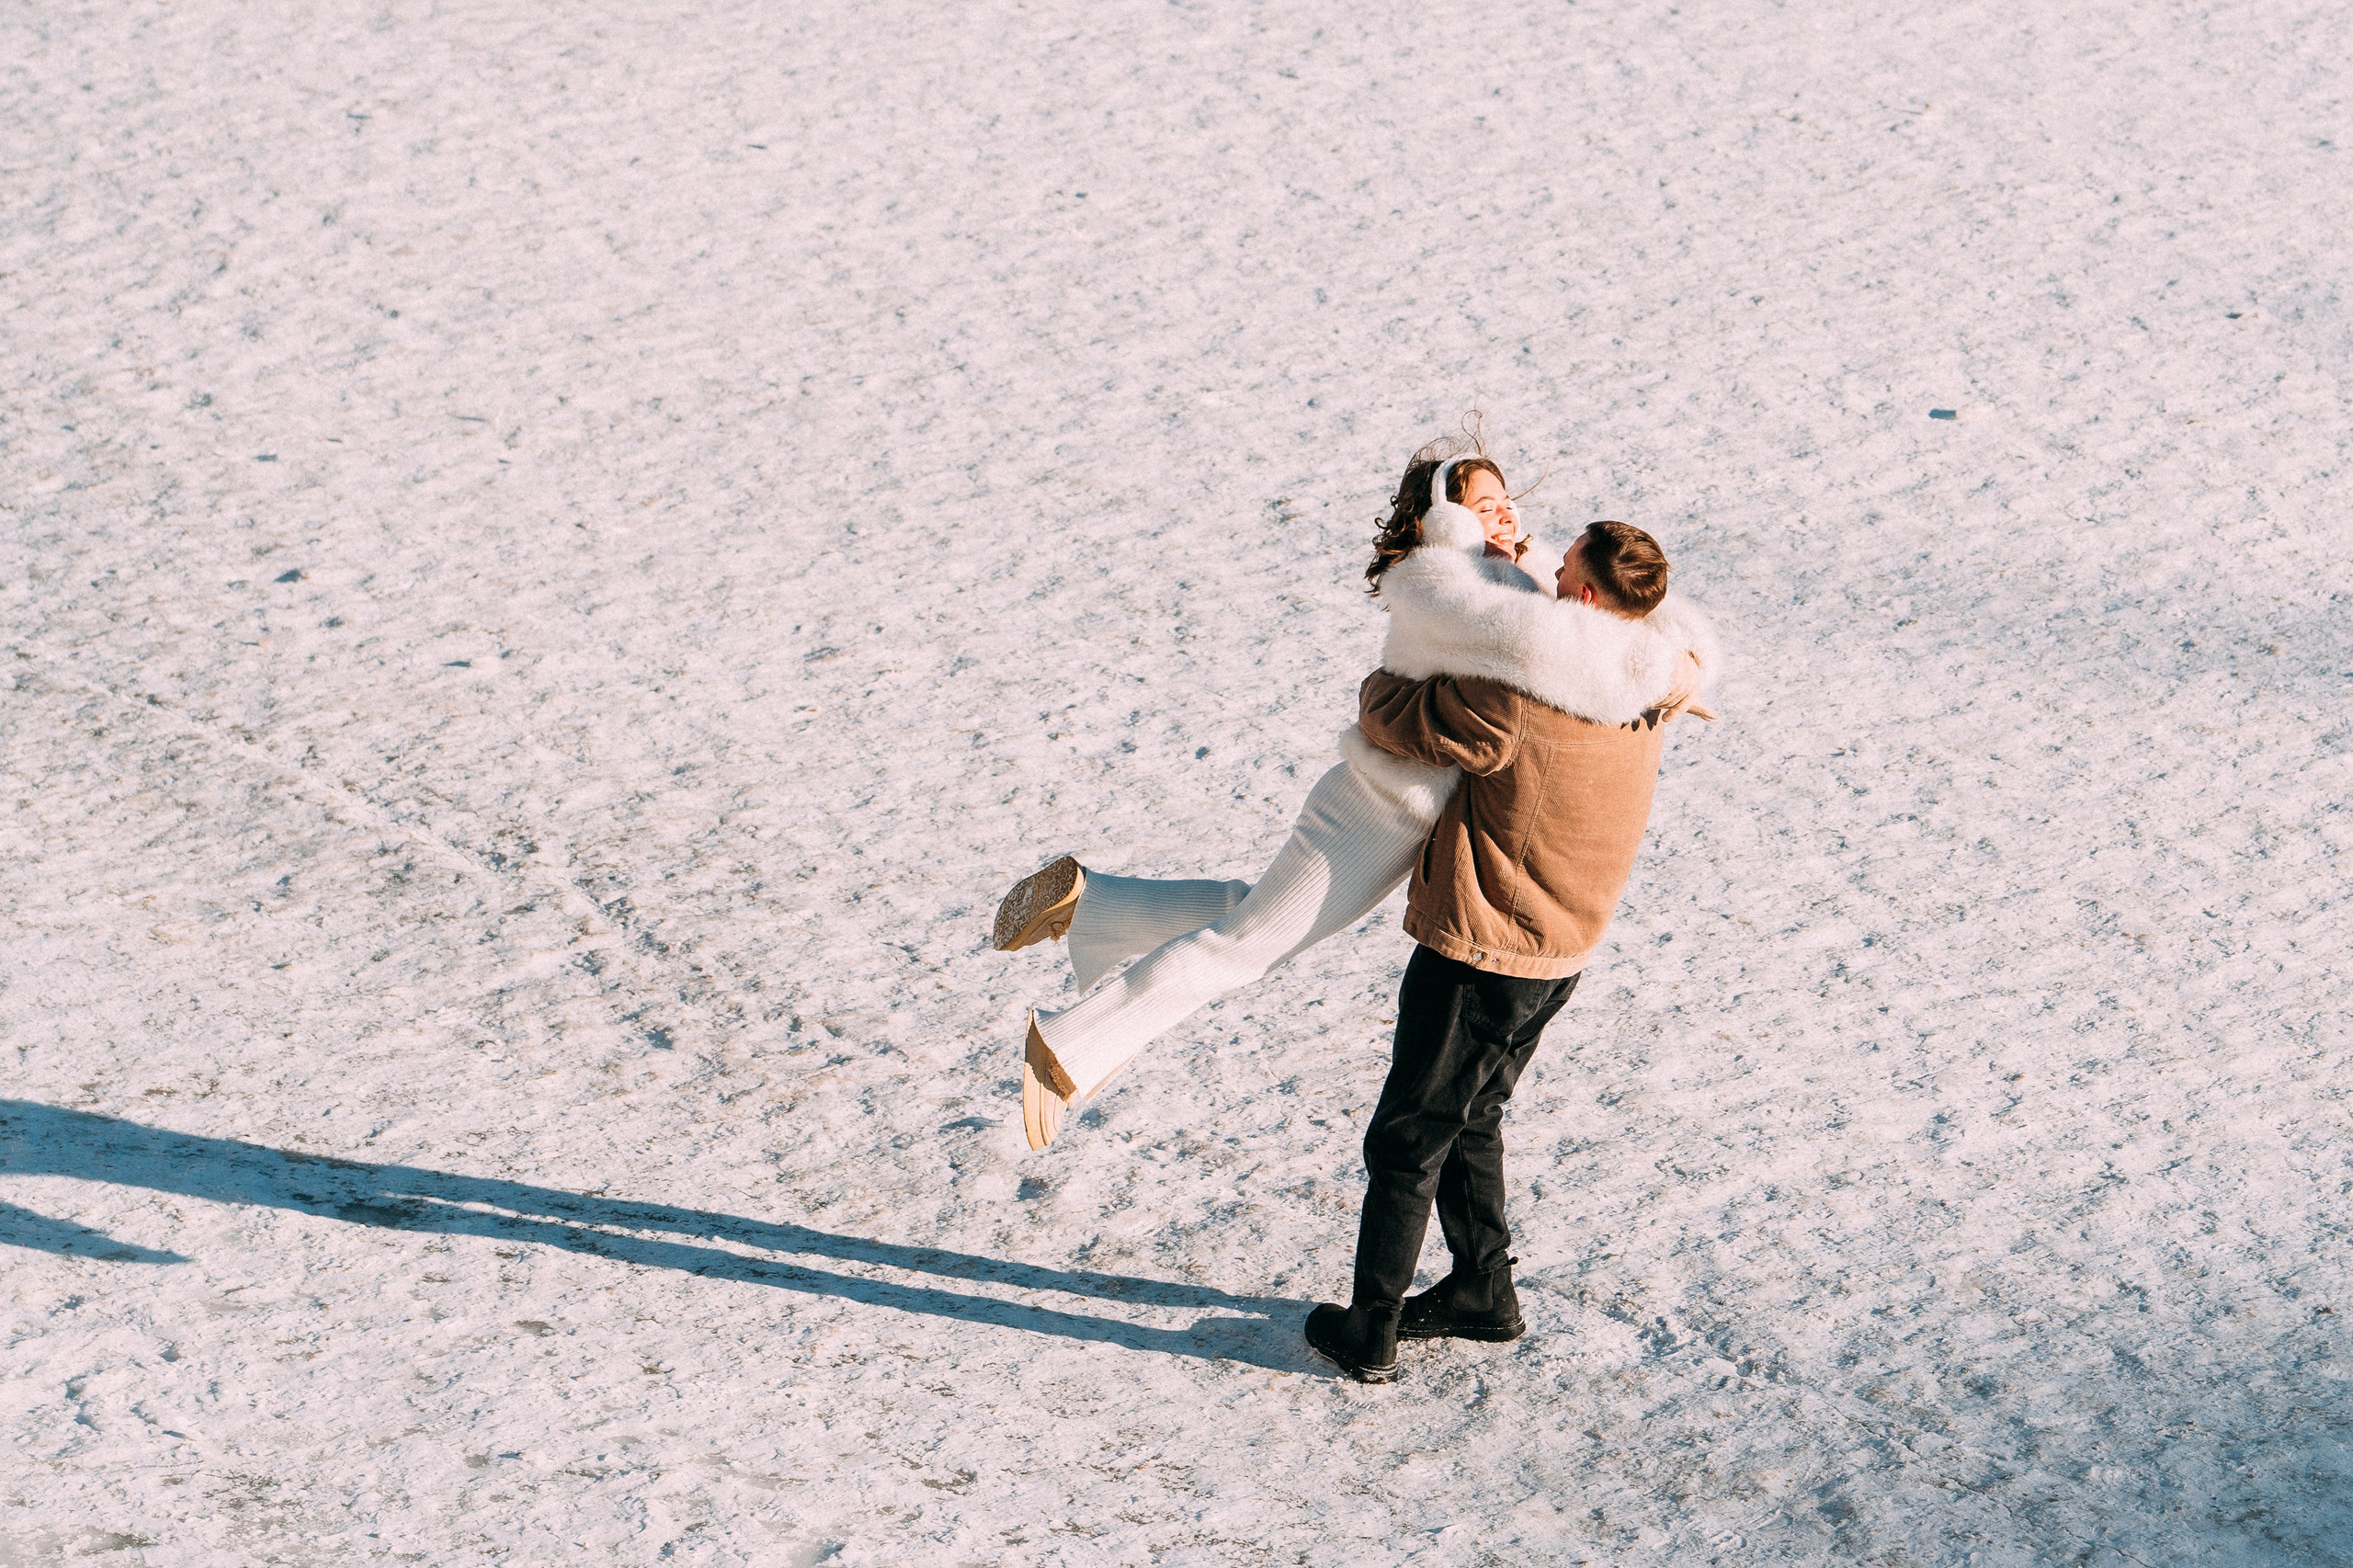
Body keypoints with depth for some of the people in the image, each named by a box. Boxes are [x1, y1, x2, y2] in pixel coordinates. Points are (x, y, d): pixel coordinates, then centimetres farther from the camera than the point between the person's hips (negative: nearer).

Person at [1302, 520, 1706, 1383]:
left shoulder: (1519, 705, -28)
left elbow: (1393, 718, -20)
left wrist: (1379, 682, 4)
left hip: (1479, 955, -8)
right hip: (1560, 954, 8)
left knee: (1405, 1142, 6)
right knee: (1468, 1122, 25)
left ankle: (1369, 1332, 14)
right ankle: (1483, 1291, 34)